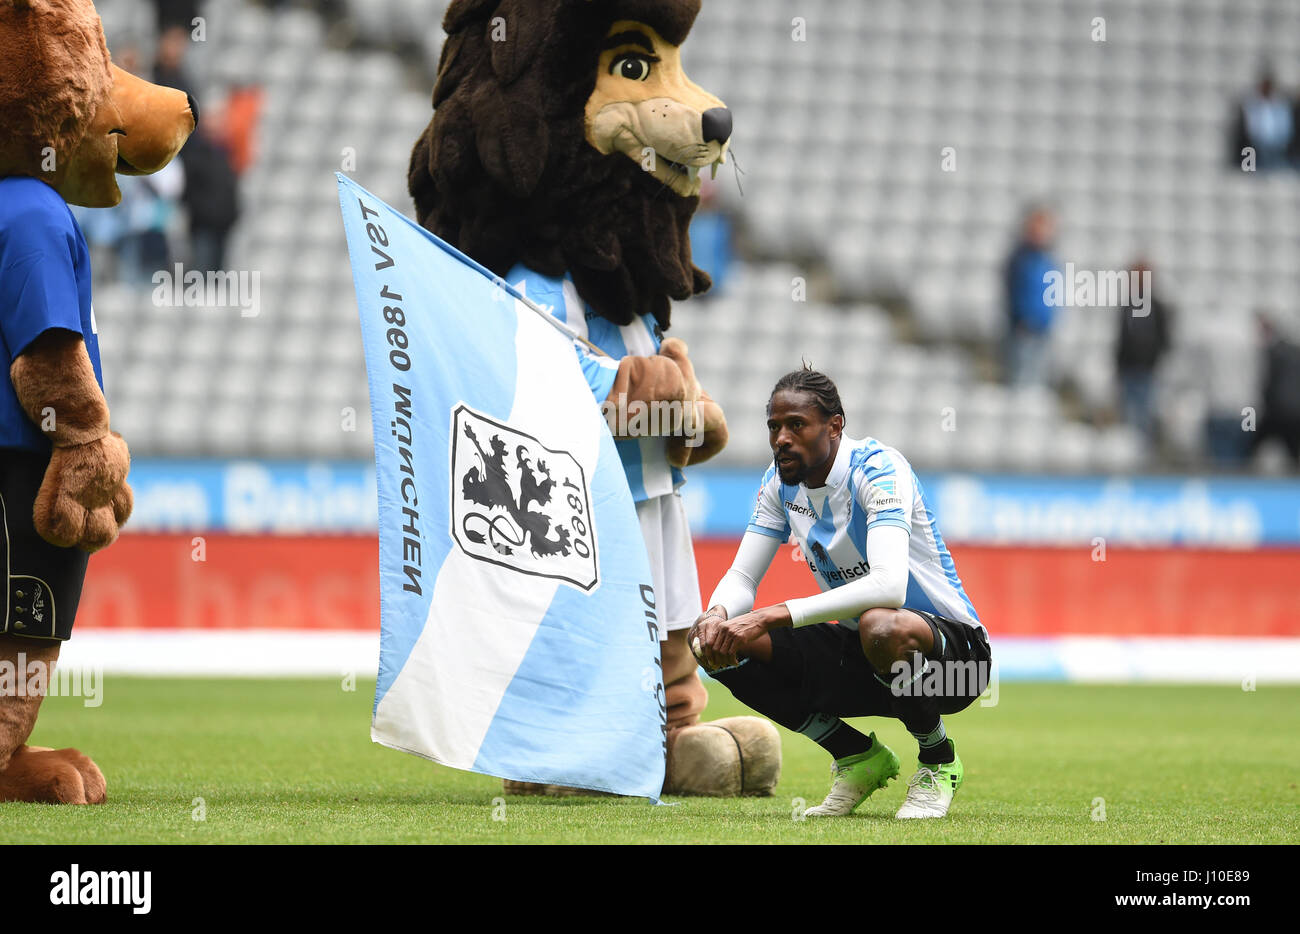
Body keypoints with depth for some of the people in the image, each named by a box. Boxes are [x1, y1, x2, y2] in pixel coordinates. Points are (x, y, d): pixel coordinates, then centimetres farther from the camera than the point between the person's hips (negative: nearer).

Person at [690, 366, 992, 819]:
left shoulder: (879, 468, -23)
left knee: (881, 627, -42)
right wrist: (717, 616, -24)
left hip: (953, 650, -7)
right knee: (727, 647, -13)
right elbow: (741, 577, 2)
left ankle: (939, 761, -11)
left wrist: (774, 615, -41)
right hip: (856, 657, 7)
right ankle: (859, 757, 5)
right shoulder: (780, 482, 0)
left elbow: (887, 585, -38)